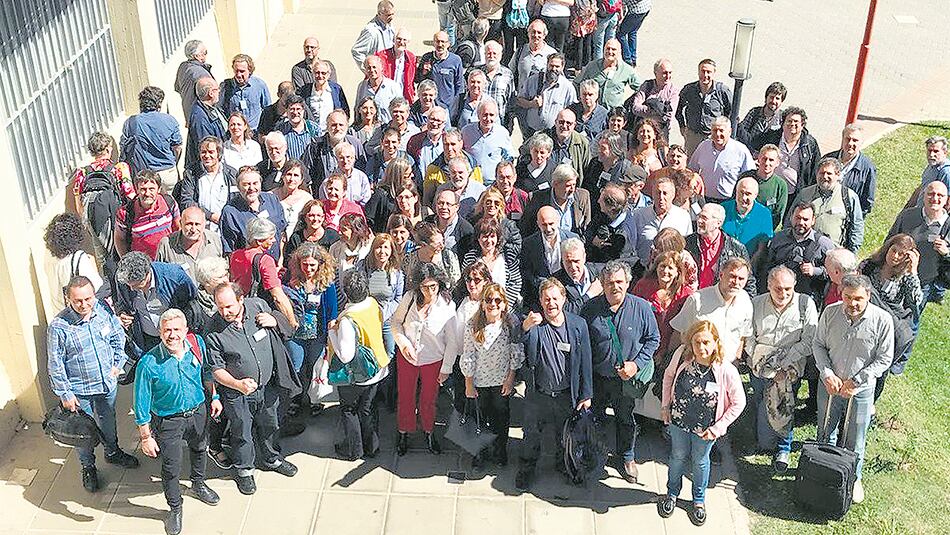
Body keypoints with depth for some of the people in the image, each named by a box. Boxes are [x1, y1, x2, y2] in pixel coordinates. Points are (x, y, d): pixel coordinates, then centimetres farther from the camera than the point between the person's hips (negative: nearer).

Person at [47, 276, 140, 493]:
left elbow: (118, 336, 6)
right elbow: (55, 365, -15)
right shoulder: (58, 326, -25)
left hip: (108, 383, 4)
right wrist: (65, 394, -12)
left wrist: (118, 363, 1)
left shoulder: (103, 309, -13)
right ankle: (88, 467, 38)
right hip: (80, 391, -4)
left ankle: (113, 452, 51)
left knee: (108, 422, 26)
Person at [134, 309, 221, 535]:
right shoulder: (149, 363, -29)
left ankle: (198, 484, 59)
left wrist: (214, 396, 11)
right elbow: (142, 405, -19)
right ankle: (175, 508, 36)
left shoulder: (197, 344, -17)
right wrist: (146, 437, -14)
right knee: (171, 468, 9)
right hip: (169, 421, -4)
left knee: (200, 449, 28)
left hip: (198, 412, 5)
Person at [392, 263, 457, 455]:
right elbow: (396, 322, 1)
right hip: (407, 358, 2)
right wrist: (404, 343, -14)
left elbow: (452, 340, -10)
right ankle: (404, 433, 39)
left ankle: (429, 432, 42)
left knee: (428, 400, 17)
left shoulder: (447, 305, -17)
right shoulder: (409, 298, -13)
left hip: (433, 360, -1)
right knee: (405, 398, 17)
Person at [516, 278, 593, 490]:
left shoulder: (578, 325, -9)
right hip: (537, 393, -1)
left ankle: (564, 466, 48)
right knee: (532, 435, 18)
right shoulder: (533, 325, -13)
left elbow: (585, 362, -3)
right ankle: (526, 469, 41)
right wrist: (524, 327, -48)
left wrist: (586, 395, -1)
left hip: (567, 395, 1)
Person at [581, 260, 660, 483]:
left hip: (626, 379, 0)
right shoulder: (590, 309, -11)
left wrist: (636, 364, -13)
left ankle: (626, 458, 41)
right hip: (596, 377, 1)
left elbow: (653, 339, -2)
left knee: (626, 419, 17)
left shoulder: (641, 308, -13)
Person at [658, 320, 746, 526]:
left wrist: (718, 428, -13)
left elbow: (739, 402, -14)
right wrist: (665, 405, 3)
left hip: (705, 428, -2)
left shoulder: (726, 371, -29)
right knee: (678, 457, 24)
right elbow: (669, 375, 0)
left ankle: (699, 499, 49)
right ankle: (672, 493, 50)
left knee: (700, 461, 22)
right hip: (678, 420, 2)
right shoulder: (682, 356, -22)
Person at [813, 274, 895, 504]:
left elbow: (884, 359, -10)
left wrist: (854, 382, -15)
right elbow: (819, 345, 1)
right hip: (829, 385, 2)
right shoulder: (830, 313, -11)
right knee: (825, 434, 19)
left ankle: (854, 477, 36)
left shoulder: (882, 320, -17)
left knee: (855, 440, 13)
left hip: (860, 390, -2)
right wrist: (827, 374, -12)